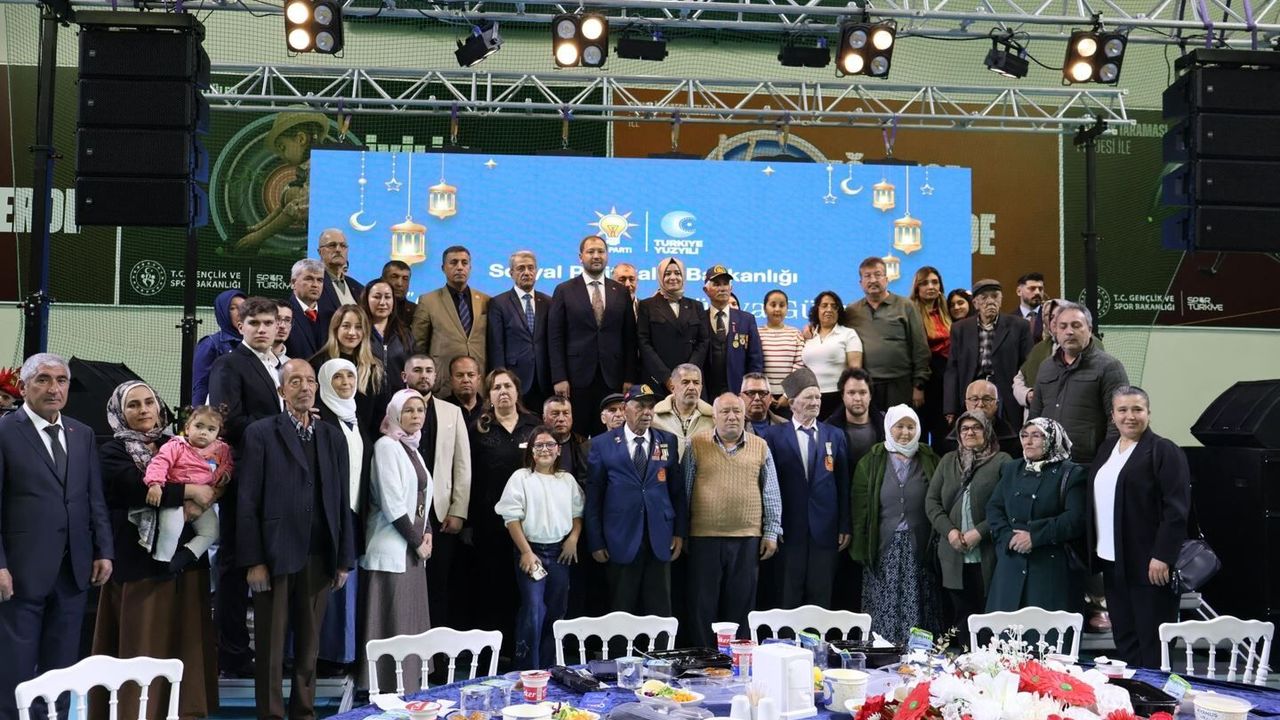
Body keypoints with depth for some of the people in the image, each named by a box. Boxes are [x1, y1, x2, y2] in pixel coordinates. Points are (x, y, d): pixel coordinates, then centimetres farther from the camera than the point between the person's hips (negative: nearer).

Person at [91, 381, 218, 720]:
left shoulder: (176, 446, 13)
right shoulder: (112, 451, 0)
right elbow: (138, 488, -18)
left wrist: (203, 497, -13)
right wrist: (189, 491, -14)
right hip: (139, 561, -4)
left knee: (183, 643, 5)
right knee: (141, 647, -2)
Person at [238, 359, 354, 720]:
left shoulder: (333, 436, 11)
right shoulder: (260, 433, -1)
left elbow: (342, 502, 10)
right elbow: (247, 502, -5)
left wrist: (344, 559, 6)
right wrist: (253, 561, -10)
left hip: (319, 557, 4)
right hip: (275, 554, -3)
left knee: (309, 644, 11)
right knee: (271, 646, 5)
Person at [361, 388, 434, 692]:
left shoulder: (413, 449, 16)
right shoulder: (386, 445, -9)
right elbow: (391, 503, -16)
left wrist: (427, 533, 4)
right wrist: (417, 542, -10)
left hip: (413, 549, 8)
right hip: (393, 549, -8)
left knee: (413, 624, 9)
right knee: (394, 627, -6)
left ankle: (411, 690, 15)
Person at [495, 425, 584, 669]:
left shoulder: (568, 480, 10)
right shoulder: (521, 478, -2)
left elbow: (577, 513, 16)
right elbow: (512, 518, -6)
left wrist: (573, 538, -2)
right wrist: (526, 552, -11)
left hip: (560, 552, 4)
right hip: (531, 551, -4)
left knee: (556, 612, 8)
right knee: (533, 611, -11)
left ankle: (548, 669, 19)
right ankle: (528, 670, -1)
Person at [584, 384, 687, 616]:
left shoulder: (668, 441, 8)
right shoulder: (602, 444, 1)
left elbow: (678, 489, 10)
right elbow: (593, 495, 1)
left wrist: (680, 532, 4)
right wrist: (596, 542, -2)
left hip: (660, 540, 2)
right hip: (621, 541, -2)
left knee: (659, 611, 6)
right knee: (621, 612, 7)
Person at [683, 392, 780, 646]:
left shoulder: (760, 447, 7)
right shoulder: (696, 445, 3)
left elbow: (771, 493, 9)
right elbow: (685, 490, 5)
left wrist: (771, 532, 4)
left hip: (748, 539, 1)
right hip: (704, 537, -1)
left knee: (740, 606, 7)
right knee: (703, 606, 5)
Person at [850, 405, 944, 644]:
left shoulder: (929, 461, 9)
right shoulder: (870, 462, 7)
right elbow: (860, 509, 4)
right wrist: (860, 550, -2)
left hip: (920, 551, 1)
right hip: (884, 550, 0)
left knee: (918, 612, -1)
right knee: (884, 612, -1)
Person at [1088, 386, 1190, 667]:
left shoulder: (1164, 452, -7)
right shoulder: (1106, 449, 15)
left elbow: (1176, 509, -13)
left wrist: (1162, 557, -18)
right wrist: (1094, 549, 12)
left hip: (1149, 565, -7)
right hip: (1113, 561, 7)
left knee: (1152, 642, -1)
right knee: (1124, 639, 11)